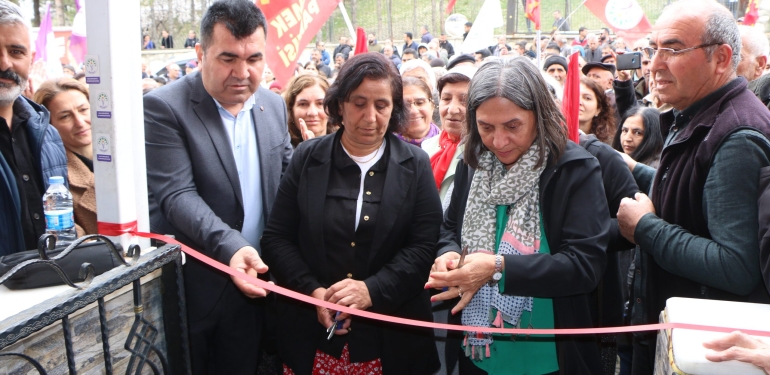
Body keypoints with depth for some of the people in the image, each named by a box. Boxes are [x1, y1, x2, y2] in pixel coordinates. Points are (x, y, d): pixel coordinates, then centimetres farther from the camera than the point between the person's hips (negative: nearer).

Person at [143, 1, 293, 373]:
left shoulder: (274, 105, 4)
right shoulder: (164, 107, -14)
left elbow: (288, 177, 12)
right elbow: (177, 195, -21)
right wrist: (230, 246, -35)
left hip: (254, 280, 5)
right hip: (192, 285, -4)